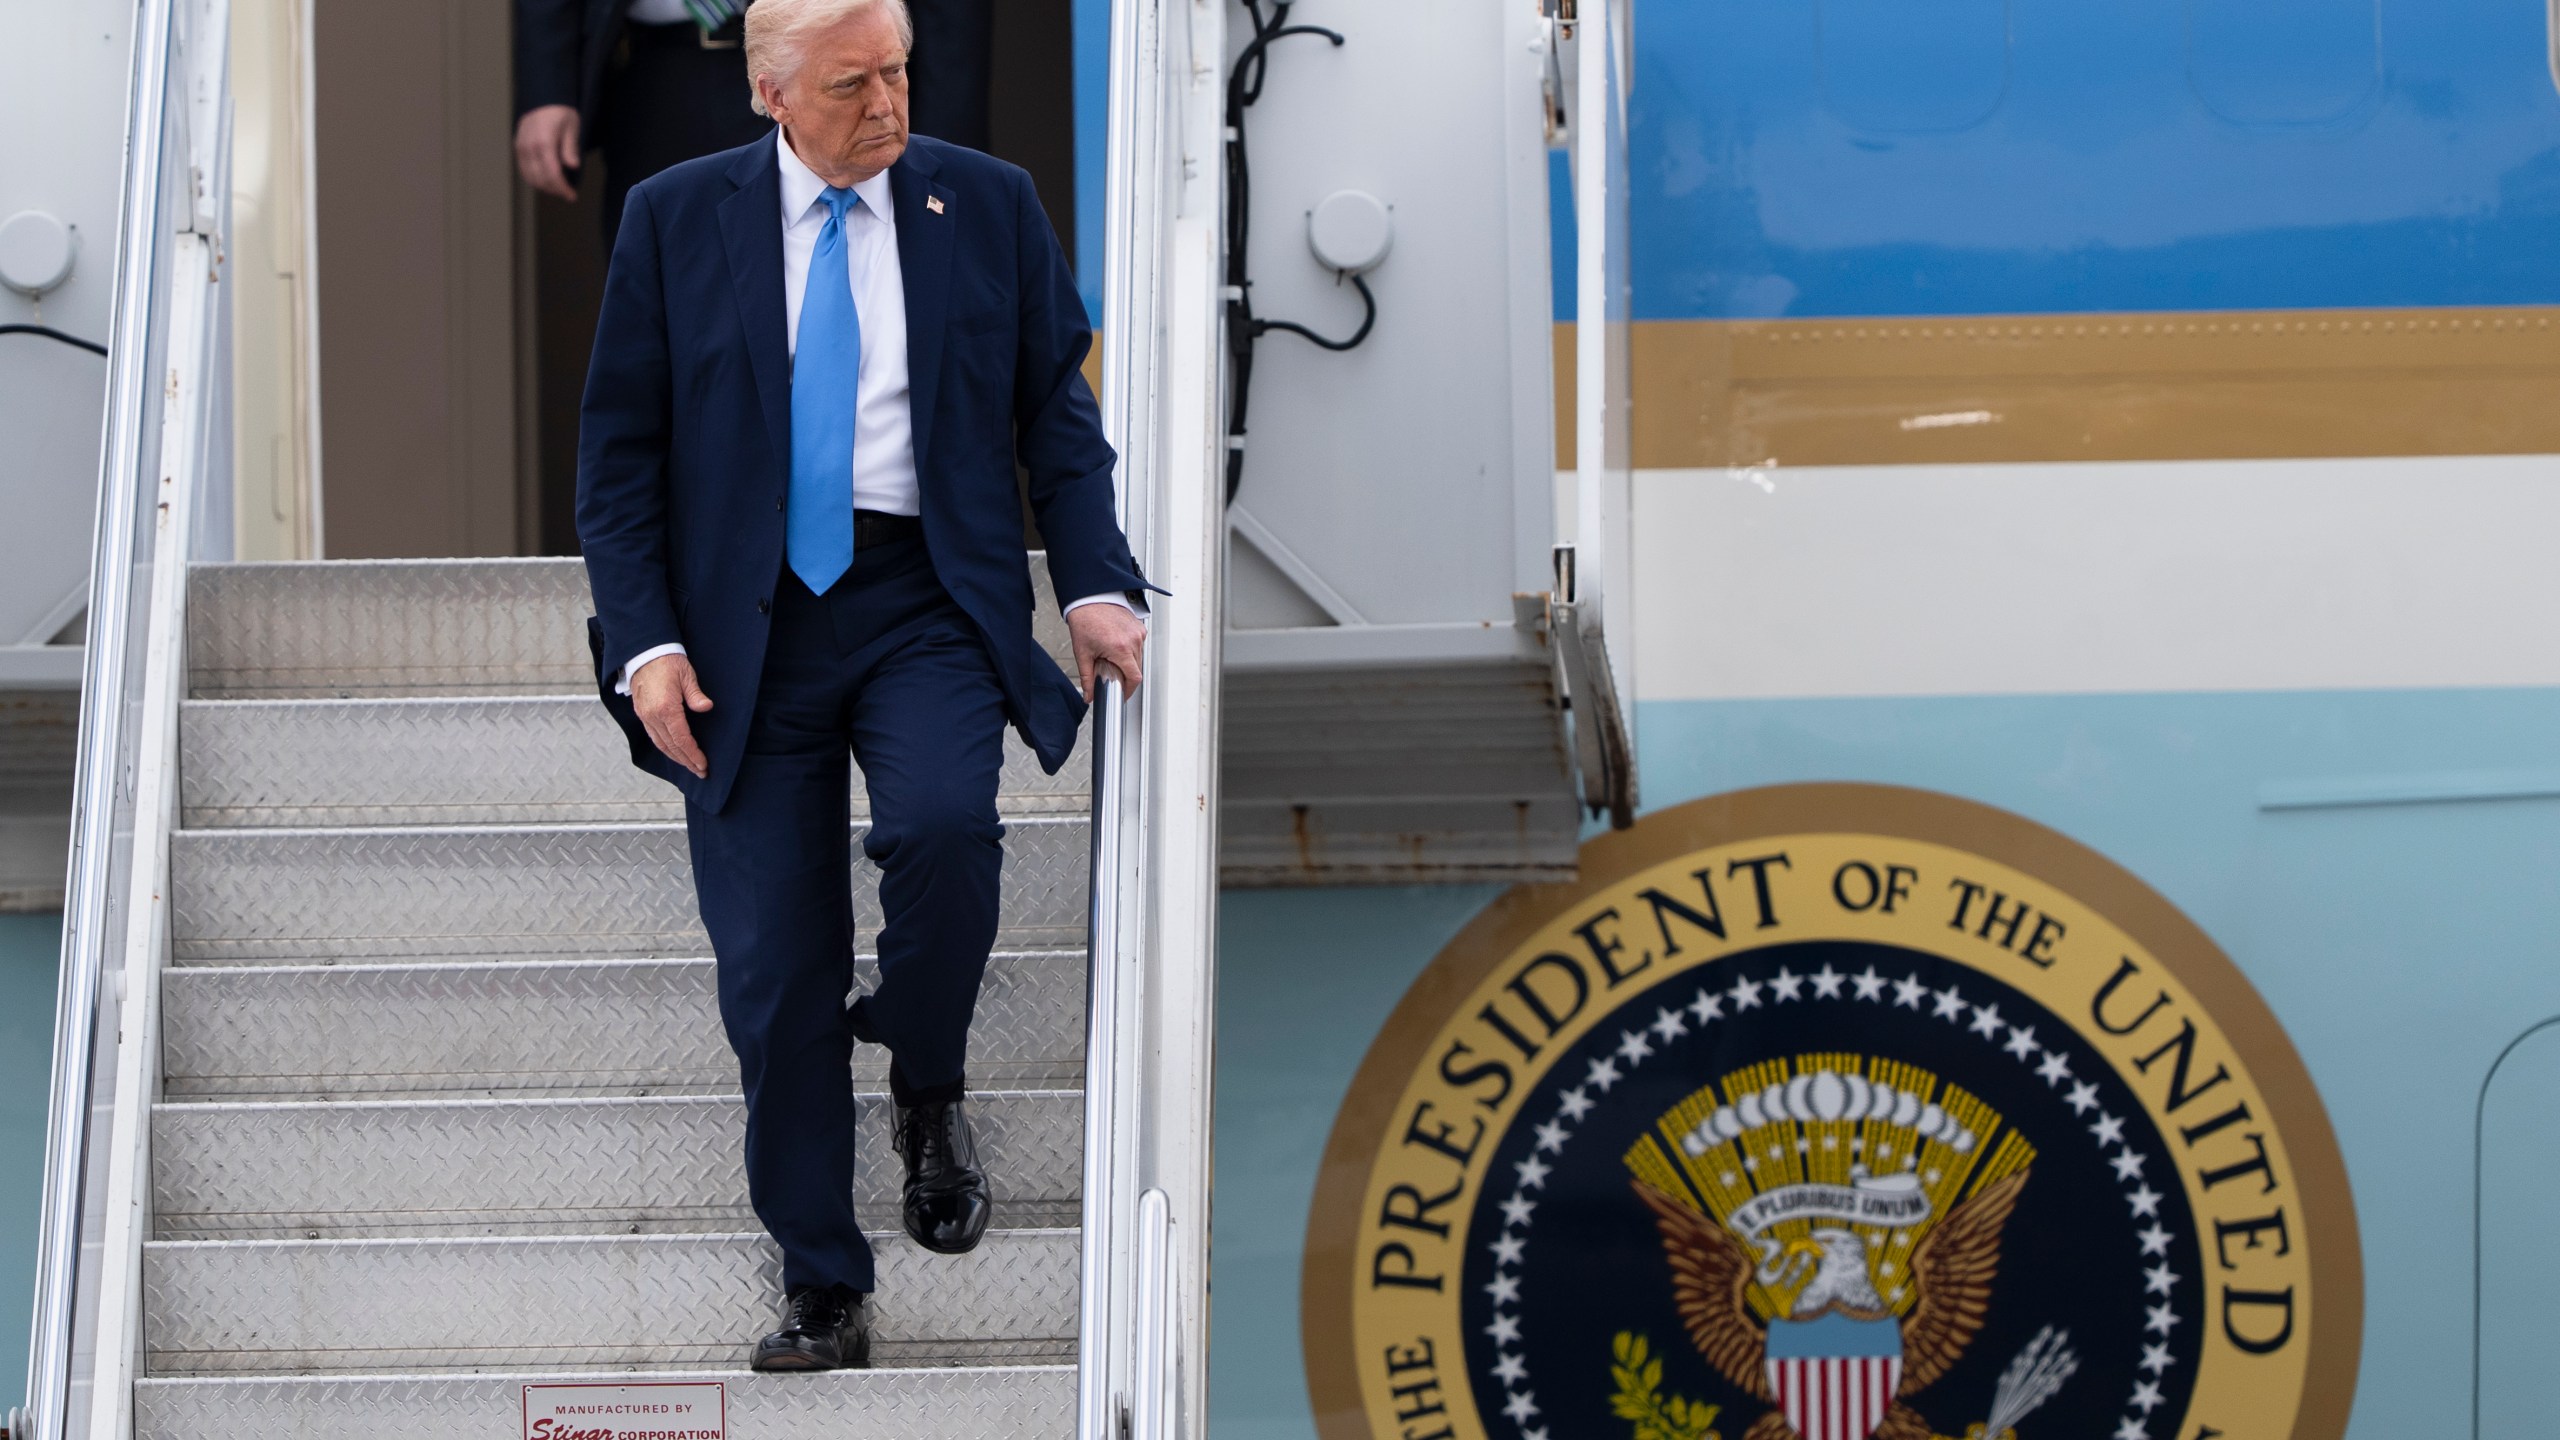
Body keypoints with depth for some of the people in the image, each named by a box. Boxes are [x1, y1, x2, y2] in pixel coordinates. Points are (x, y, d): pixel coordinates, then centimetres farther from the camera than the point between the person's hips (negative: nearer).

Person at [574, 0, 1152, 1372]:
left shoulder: (987, 205, 6)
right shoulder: (675, 219, 4)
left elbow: (1058, 416, 10)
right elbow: (620, 451, 4)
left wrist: (1097, 585, -4)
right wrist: (647, 641, -7)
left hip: (929, 599, 0)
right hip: (749, 616, 0)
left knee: (942, 824, -29)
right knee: (775, 967, 0)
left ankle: (929, 1091, 1)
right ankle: (821, 1292, 13)